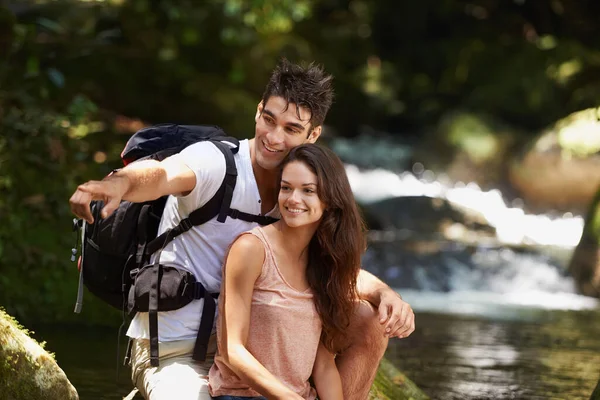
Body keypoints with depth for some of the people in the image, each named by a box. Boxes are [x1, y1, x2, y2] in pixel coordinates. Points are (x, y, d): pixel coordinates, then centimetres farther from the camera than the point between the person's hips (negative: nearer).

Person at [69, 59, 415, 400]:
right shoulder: (216, 161, -17)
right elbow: (160, 175, -39)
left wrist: (384, 293, -18)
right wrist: (120, 183, -63)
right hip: (175, 356, -6)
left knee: (370, 321, -5)